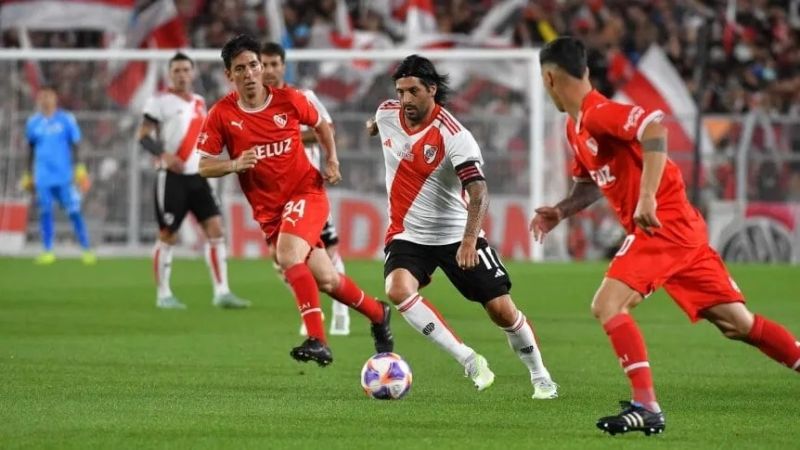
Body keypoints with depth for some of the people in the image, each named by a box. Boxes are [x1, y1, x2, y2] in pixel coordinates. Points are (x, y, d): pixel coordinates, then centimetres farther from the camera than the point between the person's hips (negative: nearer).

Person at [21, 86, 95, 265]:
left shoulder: (67, 120, 2)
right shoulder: (33, 122, 9)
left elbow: (75, 147, 4)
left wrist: (79, 169, -3)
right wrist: (28, 175, 20)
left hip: (65, 175, -2)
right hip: (42, 176, 2)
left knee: (74, 212, -4)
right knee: (45, 212, -1)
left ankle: (86, 249, 2)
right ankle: (47, 251, 6)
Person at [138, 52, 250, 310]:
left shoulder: (199, 102, 15)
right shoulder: (160, 101, -6)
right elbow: (144, 135, -11)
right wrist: (164, 155, -26)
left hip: (197, 176, 6)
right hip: (172, 177, -6)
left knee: (215, 229, -4)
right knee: (168, 236, -1)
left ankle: (221, 293, -4)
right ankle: (163, 295, 11)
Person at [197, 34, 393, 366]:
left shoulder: (289, 100, -6)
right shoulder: (222, 115, -7)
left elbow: (321, 125, 15)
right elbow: (203, 166, -5)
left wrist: (332, 161, 2)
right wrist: (235, 165, -23)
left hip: (306, 192, -3)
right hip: (268, 210, 3)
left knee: (288, 257, -30)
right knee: (325, 281, 6)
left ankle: (317, 341, -30)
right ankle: (377, 313, 34)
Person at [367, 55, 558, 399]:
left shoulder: (454, 136, -21)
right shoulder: (387, 114, -6)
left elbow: (478, 193, -31)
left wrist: (469, 239, -44)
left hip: (456, 236, -3)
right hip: (407, 234, 3)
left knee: (503, 311, -4)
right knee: (398, 289, -28)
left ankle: (539, 376, 22)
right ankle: (469, 361, -22)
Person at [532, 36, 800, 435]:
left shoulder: (599, 113, -14)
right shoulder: (575, 126, 16)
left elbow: (653, 126, -30)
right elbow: (592, 184, 28)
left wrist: (647, 199, -32)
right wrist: (559, 211, 11)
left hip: (665, 223, -9)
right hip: (679, 228, 9)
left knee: (607, 306, -16)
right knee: (735, 322, 7)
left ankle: (646, 407, -20)